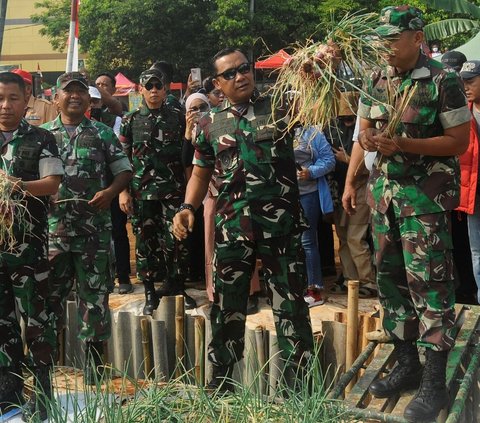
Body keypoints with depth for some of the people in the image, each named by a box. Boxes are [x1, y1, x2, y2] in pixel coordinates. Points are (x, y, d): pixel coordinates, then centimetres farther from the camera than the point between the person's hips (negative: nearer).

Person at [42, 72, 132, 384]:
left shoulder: (102, 133, 6)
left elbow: (125, 171, 6)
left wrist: (110, 192, -12)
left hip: (94, 227, -1)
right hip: (53, 226, 1)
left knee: (95, 291, 4)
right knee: (50, 291, 6)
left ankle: (94, 364, 16)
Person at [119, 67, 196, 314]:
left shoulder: (177, 117, 6)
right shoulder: (130, 121, 6)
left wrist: (189, 187, 2)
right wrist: (123, 191, -2)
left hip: (173, 190, 0)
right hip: (141, 192, 0)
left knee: (175, 240, 0)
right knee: (145, 241, 5)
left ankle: (176, 287, 16)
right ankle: (150, 292, 16)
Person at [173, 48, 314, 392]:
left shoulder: (278, 106, 5)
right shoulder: (210, 125, 10)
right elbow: (201, 174, 16)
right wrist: (188, 207, 0)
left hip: (281, 222, -1)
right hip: (232, 226, 2)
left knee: (291, 302, 5)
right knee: (227, 306, 10)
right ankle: (221, 381, 25)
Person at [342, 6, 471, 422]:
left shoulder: (443, 81, -10)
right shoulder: (376, 81, 9)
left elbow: (460, 141, -12)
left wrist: (404, 145, -20)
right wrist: (367, 138, 0)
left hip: (426, 193, -7)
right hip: (383, 188, 7)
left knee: (428, 278, -7)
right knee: (390, 274, 11)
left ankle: (434, 383, 1)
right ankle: (406, 364, 25)